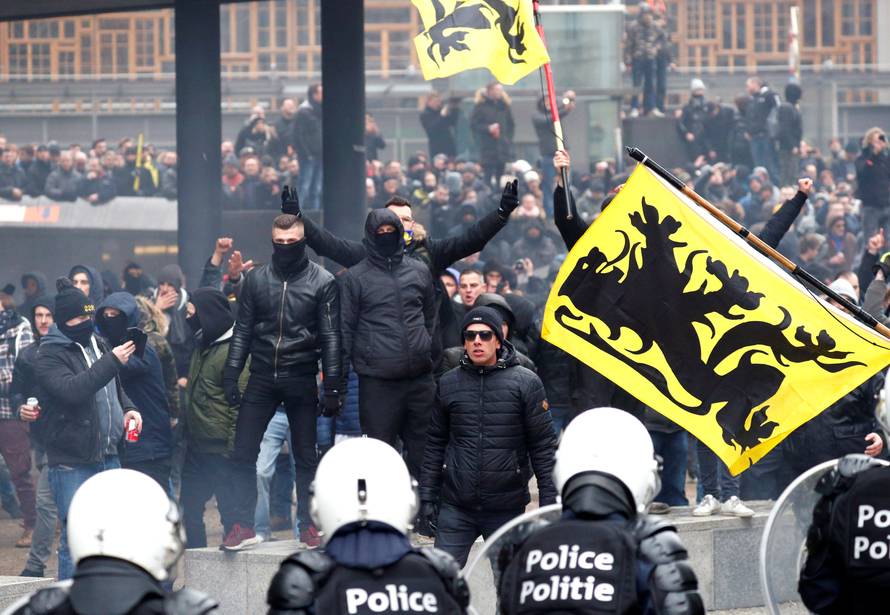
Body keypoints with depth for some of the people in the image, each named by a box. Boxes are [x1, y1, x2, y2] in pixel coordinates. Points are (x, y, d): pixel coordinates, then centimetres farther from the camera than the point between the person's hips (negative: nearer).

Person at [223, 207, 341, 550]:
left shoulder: (322, 283, -2)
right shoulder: (255, 280, 6)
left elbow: (330, 338, -3)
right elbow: (243, 330, 9)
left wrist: (332, 388, -8)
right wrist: (231, 375, 0)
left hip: (301, 380, -2)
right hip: (262, 379, 2)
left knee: (306, 457, 6)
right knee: (243, 453, -3)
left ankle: (309, 525, 14)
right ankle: (244, 525, 4)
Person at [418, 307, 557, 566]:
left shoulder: (525, 383, -4)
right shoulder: (448, 384, 5)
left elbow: (543, 445, -3)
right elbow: (435, 444, 12)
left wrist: (549, 501, -6)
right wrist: (427, 497, 9)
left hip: (507, 507, -2)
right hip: (455, 507, 2)